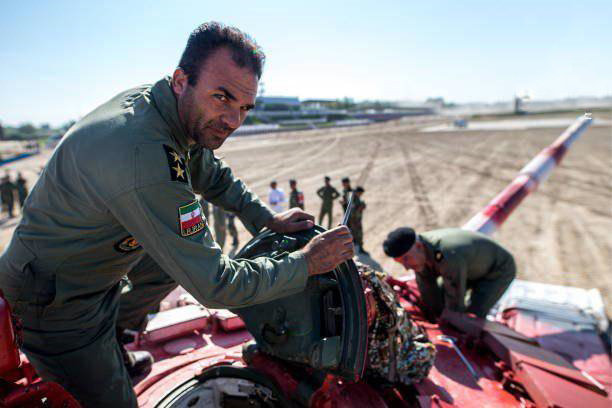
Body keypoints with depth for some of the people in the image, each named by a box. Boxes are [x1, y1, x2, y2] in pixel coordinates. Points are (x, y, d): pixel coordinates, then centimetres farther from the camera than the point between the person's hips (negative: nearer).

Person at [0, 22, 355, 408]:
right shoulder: (143, 159, -38)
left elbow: (211, 174, 9)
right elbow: (215, 285, -33)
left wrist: (268, 218, 0)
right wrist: (306, 263, -21)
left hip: (100, 257, 8)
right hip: (56, 302, -8)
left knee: (182, 253, 21)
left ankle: (112, 341, 32)